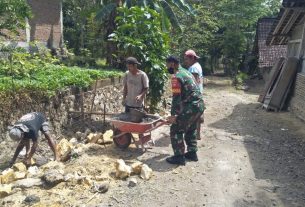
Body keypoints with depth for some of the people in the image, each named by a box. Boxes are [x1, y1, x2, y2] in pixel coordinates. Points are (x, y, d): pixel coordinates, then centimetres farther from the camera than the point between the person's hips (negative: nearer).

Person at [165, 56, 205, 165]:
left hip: (191, 107, -10)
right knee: (190, 129, 23)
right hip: (199, 104, 10)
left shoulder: (176, 76, -12)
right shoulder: (186, 72, 18)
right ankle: (192, 153, 31)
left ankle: (179, 157, 6)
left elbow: (177, 98, -17)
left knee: (176, 130, 0)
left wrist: (174, 115, -14)